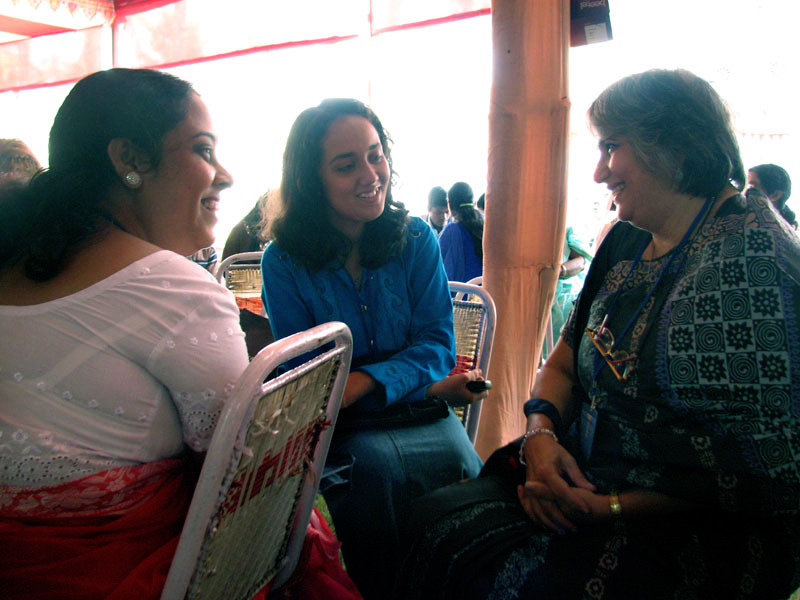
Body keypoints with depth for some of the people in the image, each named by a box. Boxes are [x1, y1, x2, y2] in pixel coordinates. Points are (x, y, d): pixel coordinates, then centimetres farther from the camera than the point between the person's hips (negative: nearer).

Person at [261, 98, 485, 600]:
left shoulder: (416, 239, 3)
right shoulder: (284, 262, -3)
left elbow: (439, 345, -3)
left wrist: (362, 382, -22)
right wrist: (420, 382, -15)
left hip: (427, 417, 2)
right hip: (346, 430, -1)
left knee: (466, 474, -27)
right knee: (375, 470, -31)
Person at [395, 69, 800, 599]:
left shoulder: (750, 262, -18)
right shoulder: (630, 242, 9)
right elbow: (564, 363, 13)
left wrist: (612, 509, -19)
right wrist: (541, 433, -8)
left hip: (699, 537, -7)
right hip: (587, 485, 7)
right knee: (437, 521, -11)